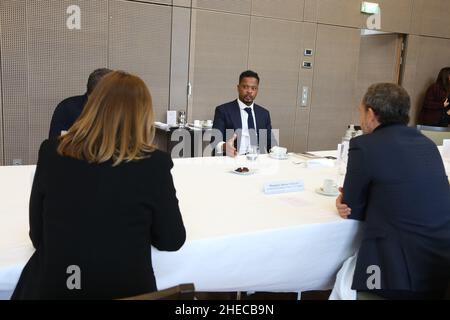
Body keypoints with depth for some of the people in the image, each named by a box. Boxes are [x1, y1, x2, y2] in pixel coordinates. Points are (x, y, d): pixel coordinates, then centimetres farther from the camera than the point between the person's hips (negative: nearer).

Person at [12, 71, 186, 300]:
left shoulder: (51, 154, -8)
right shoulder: (154, 164, -14)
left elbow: (38, 237, 3)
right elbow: (172, 241, -2)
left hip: (52, 289, 1)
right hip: (127, 290, 0)